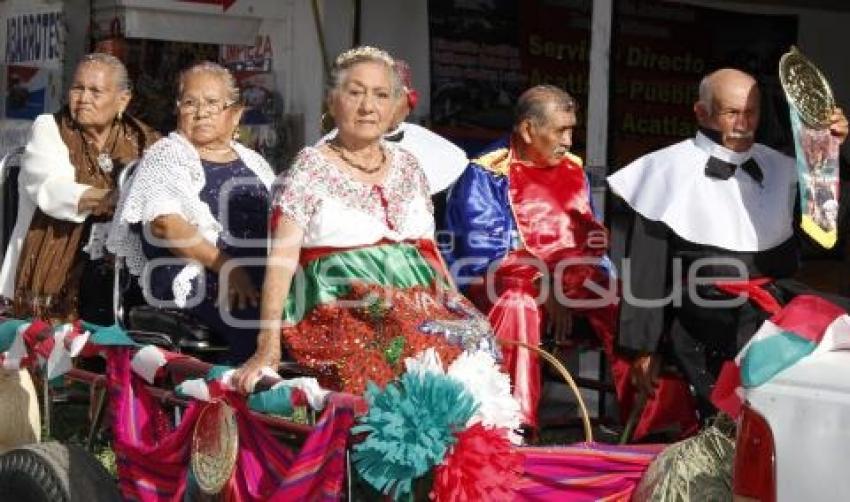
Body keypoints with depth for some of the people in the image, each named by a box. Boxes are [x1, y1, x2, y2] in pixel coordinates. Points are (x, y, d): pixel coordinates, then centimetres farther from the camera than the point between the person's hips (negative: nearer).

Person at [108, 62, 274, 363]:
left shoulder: (253, 162, 25)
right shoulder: (166, 156, 8)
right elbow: (165, 223, -8)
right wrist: (225, 265, -18)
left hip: (262, 276, 5)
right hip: (196, 278, -5)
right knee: (257, 319, -35)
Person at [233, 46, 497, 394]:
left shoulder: (407, 166, 17)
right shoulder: (311, 169, 0)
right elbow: (282, 260, -9)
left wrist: (458, 309, 6)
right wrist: (268, 347, -20)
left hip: (420, 303, 5)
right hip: (340, 310, -5)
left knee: (476, 337, -25)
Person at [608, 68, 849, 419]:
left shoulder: (779, 167, 18)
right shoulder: (672, 169, 3)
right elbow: (645, 268, 2)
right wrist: (643, 348, -2)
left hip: (777, 298, 5)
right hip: (707, 308, -5)